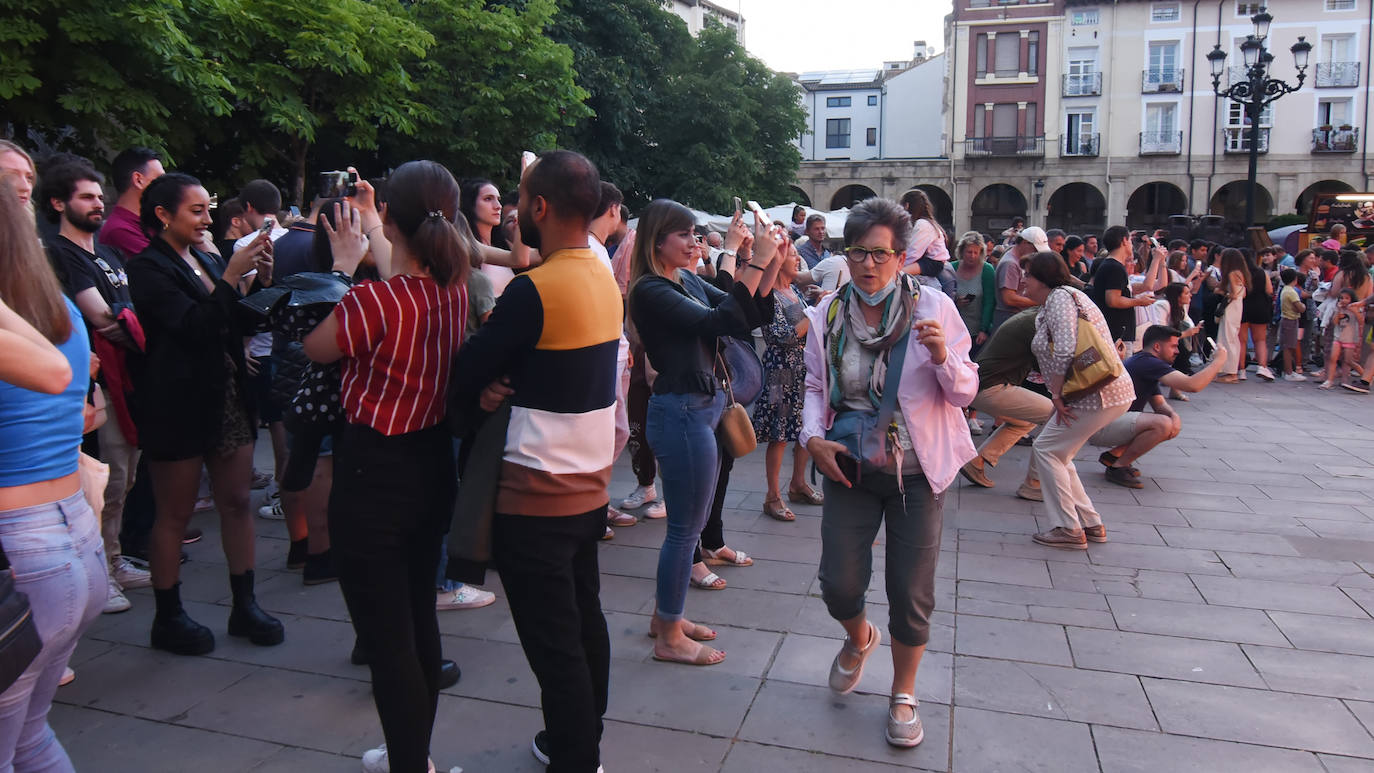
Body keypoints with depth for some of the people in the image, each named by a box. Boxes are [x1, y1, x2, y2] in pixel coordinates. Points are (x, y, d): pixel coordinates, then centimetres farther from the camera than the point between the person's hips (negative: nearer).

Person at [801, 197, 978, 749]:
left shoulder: (933, 308, -8)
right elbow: (815, 386, 8)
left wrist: (944, 358, -25)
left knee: (911, 593, 6)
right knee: (839, 584, 2)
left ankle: (903, 693, 32)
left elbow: (965, 393, -4)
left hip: (916, 471, -1)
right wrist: (814, 437, -9)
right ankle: (859, 639, 40)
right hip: (849, 468, 2)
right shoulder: (827, 315, -1)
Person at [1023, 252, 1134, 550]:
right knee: (1056, 452, 15)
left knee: (1046, 449, -2)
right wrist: (1058, 392, 13)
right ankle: (1091, 524, 19)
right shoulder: (1067, 294, 19)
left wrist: (1056, 394, -15)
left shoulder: (1058, 298, -12)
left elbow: (1064, 351, -24)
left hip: (1097, 393, -10)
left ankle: (1069, 529, 2)